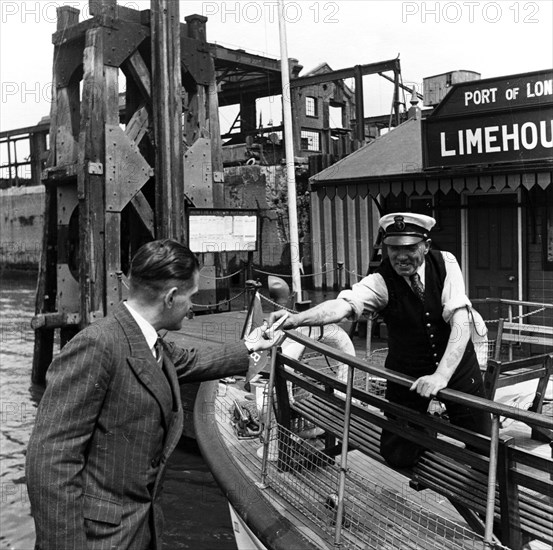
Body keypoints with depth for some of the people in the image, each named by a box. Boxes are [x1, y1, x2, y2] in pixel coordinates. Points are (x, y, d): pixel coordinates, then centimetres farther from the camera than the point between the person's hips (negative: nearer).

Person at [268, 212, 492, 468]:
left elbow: (461, 323, -23)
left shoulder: (445, 264, -15)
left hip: (456, 363, 1)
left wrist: (442, 374, -36)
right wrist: (295, 319, -55)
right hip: (406, 373, 0)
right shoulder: (381, 281, -19)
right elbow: (344, 304, -37)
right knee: (398, 456, 2)